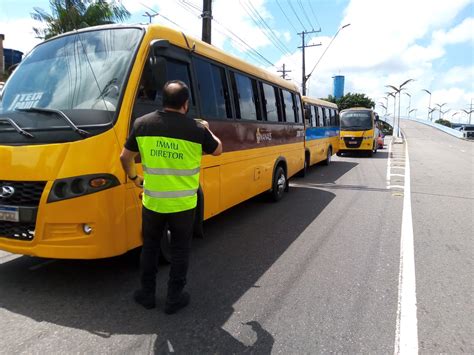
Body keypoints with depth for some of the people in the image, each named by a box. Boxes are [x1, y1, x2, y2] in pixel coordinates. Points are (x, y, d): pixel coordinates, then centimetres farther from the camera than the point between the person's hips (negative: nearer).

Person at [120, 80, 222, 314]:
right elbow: (217, 150, 7)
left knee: (150, 246, 21)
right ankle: (174, 298, 23)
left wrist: (133, 177, 23)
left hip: (152, 201, 2)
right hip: (183, 203, -2)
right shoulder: (196, 129, -11)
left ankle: (147, 294, 31)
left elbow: (125, 157, 5)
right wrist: (207, 129, 24)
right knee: (180, 250, 14)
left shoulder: (142, 124, -4)